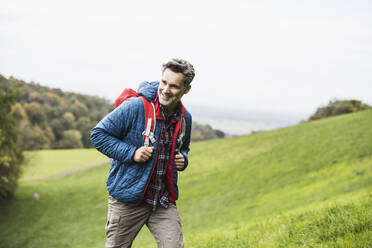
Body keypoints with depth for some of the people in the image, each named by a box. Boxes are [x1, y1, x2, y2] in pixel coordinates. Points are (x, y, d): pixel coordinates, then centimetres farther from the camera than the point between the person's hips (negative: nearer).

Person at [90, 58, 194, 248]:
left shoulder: (185, 118, 4)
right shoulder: (135, 107, -15)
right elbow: (98, 134, -9)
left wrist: (183, 158, 2)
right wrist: (131, 153, -19)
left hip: (164, 201, 4)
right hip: (127, 200, -4)